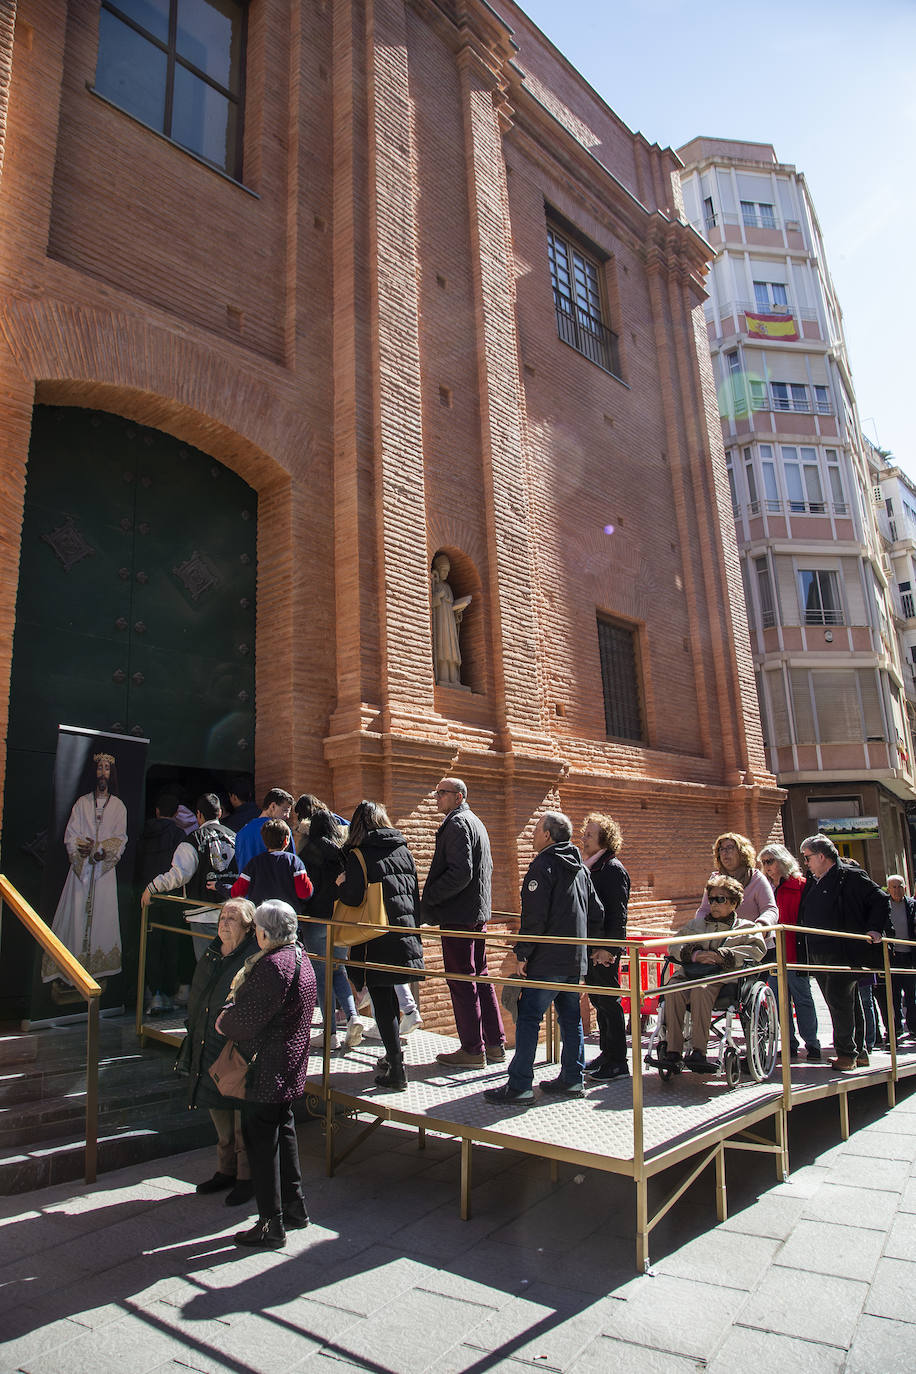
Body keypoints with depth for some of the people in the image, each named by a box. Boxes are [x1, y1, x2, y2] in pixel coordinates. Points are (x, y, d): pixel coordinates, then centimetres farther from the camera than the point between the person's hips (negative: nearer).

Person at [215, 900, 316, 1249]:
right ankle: (294, 1208, 34)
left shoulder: (273, 965, -25)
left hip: (267, 1070, -10)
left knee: (261, 1144, 4)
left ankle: (271, 1226, 16)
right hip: (290, 1067, 10)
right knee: (283, 1132, 21)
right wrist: (232, 1018, 10)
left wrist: (223, 1021, -2)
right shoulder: (299, 957, 6)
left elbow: (246, 1016, -23)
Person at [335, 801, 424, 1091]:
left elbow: (352, 898, -16)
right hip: (406, 936, 6)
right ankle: (394, 1056, 31)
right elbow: (415, 894, 10)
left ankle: (396, 1072, 3)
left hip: (377, 941, -6)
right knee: (389, 998, 20)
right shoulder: (404, 851, 8)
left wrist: (341, 885, 5)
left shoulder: (359, 855, -10)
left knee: (382, 1003, 1)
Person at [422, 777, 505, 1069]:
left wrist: (428, 898, -16)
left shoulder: (457, 824, -13)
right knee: (480, 976, 14)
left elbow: (460, 873, -23)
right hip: (478, 912, 10)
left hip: (458, 914, -10)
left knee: (461, 980, -3)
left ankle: (472, 1050, 4)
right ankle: (495, 1045, 20)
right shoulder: (477, 823, 18)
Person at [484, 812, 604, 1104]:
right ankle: (572, 1078, 20)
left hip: (547, 961, -8)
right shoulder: (581, 869, 13)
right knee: (570, 1017, 15)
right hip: (576, 960, 9)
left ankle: (519, 1085, -1)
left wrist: (522, 954, -12)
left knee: (528, 1018, -3)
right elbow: (597, 915, 17)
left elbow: (534, 917, -19)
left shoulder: (543, 866, -13)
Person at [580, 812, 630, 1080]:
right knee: (597, 1000, 15)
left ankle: (618, 1062, 8)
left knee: (609, 1002, -2)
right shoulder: (589, 867, 13)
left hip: (605, 950, -9)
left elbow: (618, 915, -16)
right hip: (589, 947, 9)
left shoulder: (613, 869, -12)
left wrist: (609, 948, -20)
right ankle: (606, 1053, 27)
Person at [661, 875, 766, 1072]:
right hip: (690, 973, 4)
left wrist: (721, 956, -9)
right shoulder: (697, 923, 30)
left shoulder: (745, 927, 19)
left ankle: (698, 1052, -36)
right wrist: (694, 954, -3)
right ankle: (672, 1050, -29)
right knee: (673, 988, -31)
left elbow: (757, 949, -1)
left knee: (700, 990, -38)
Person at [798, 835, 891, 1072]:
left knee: (838, 997, -13)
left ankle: (847, 1053, -5)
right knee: (848, 1003, 14)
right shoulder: (812, 882, 16)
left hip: (846, 952, -8)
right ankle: (859, 1051, 22)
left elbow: (881, 900, -5)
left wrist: (875, 929, -14)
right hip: (820, 955, 8)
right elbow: (805, 918, 25)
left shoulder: (851, 876, -6)